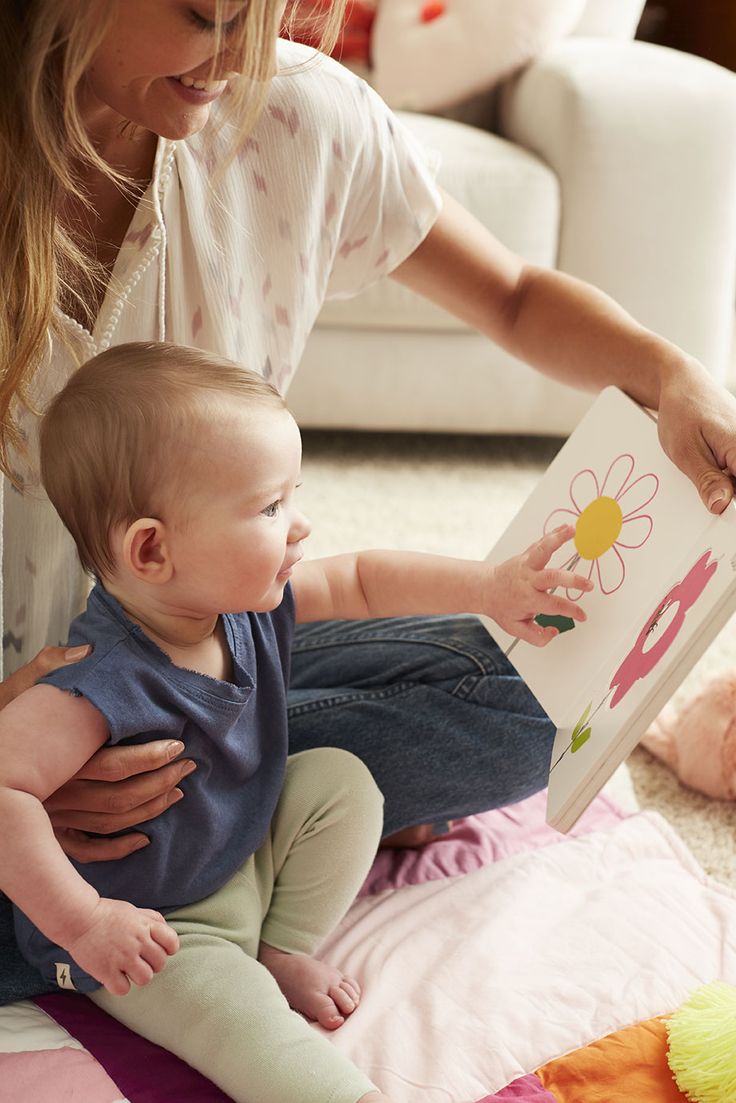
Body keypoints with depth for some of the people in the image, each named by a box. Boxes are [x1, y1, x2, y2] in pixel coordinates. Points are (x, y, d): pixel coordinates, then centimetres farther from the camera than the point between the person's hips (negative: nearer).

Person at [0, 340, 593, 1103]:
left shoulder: (247, 598, -13)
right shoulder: (106, 683, -38)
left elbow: (362, 581, 0)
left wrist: (487, 588, -7)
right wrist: (79, 921, -36)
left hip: (247, 848, 8)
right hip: (143, 926, -8)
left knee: (342, 782, 3)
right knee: (239, 1016, -24)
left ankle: (283, 952, 11)